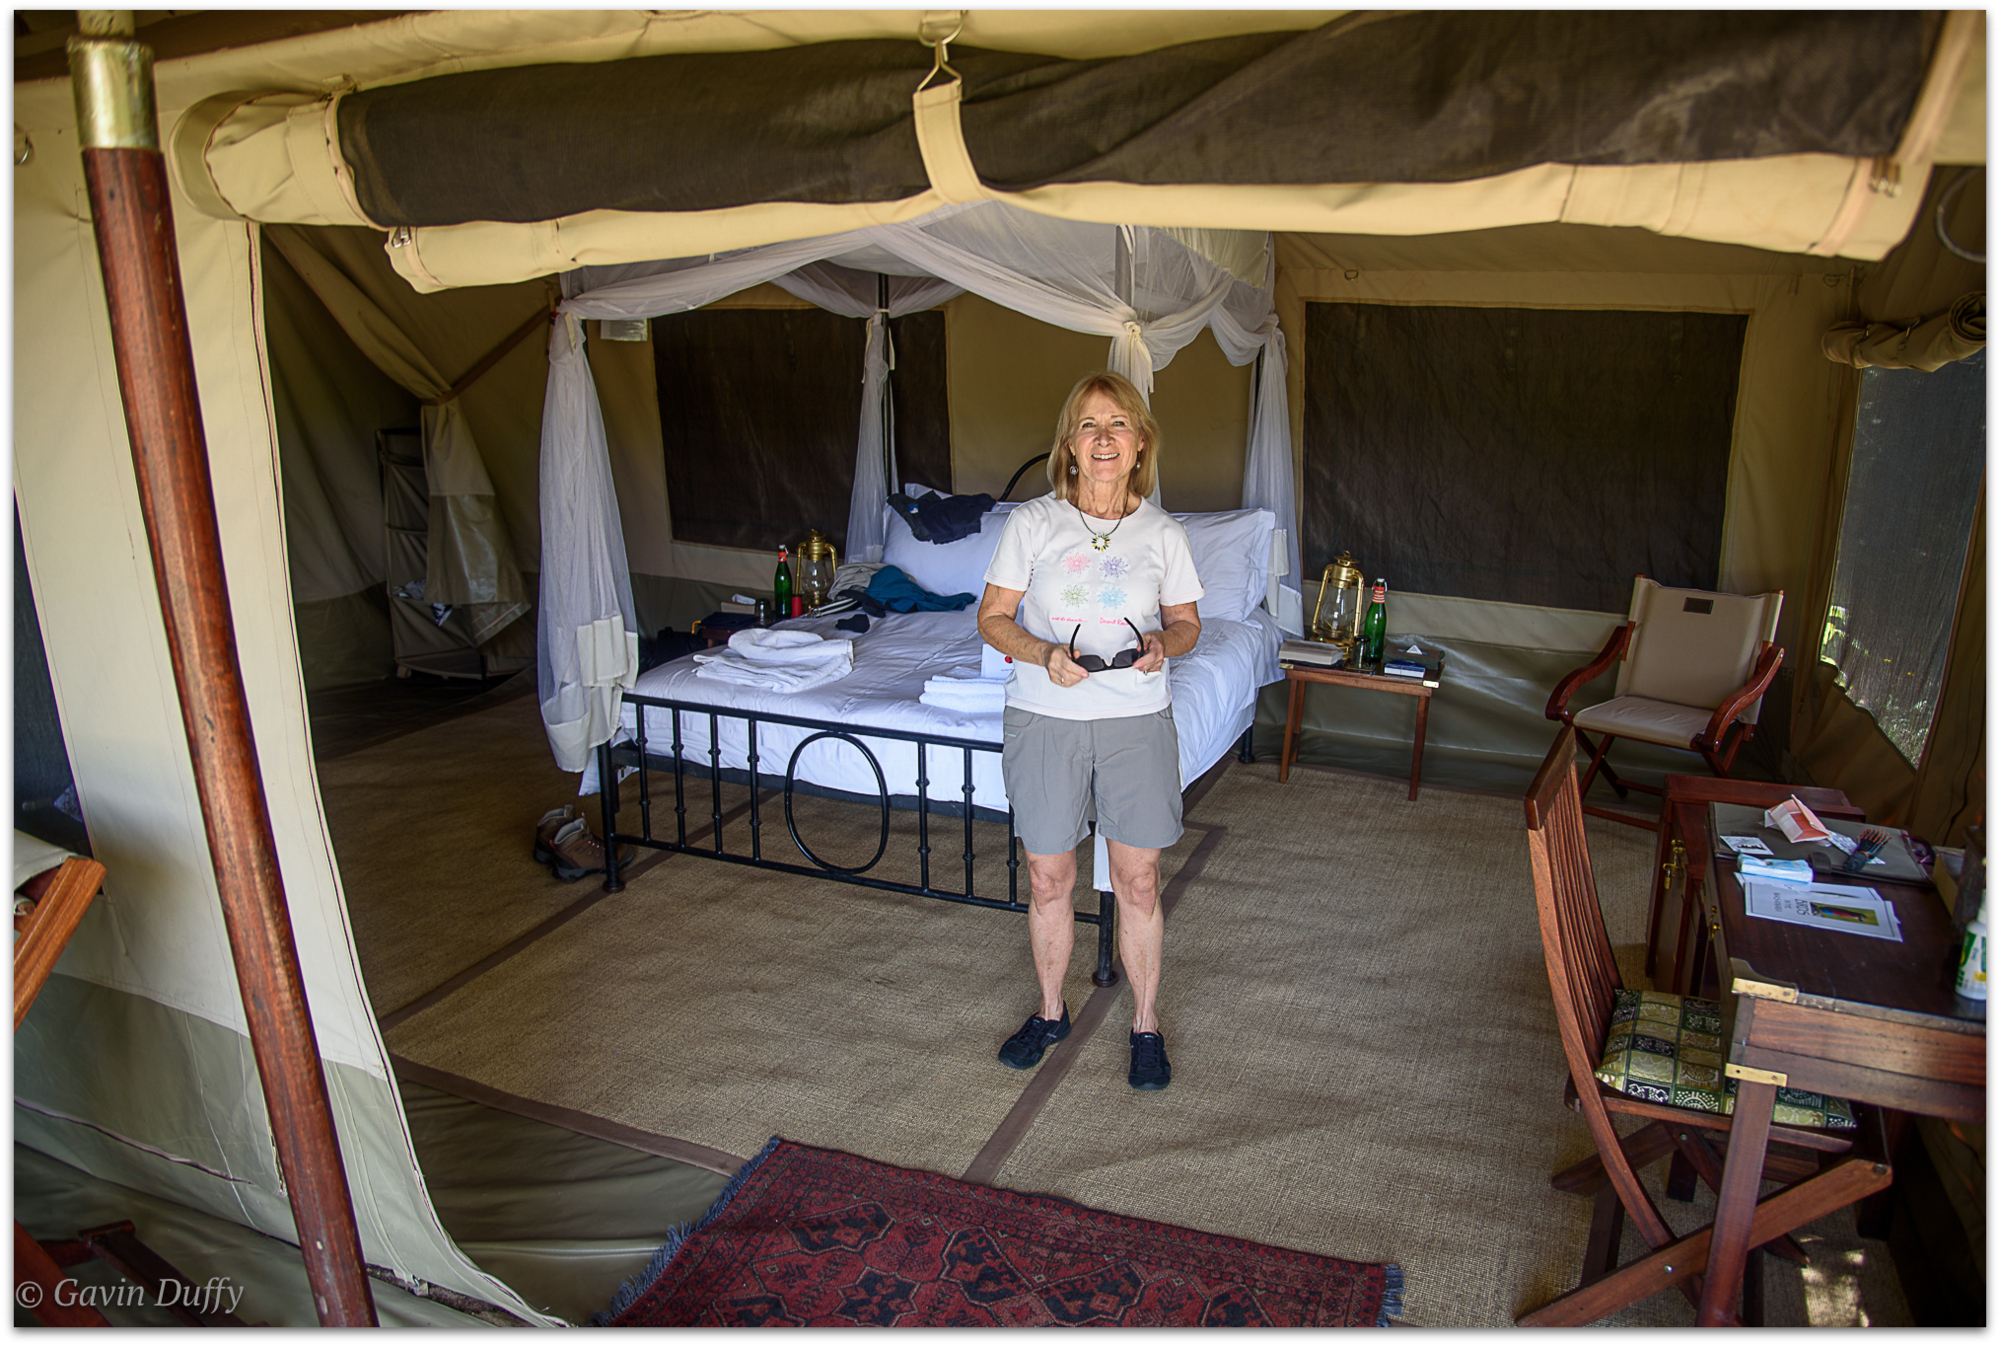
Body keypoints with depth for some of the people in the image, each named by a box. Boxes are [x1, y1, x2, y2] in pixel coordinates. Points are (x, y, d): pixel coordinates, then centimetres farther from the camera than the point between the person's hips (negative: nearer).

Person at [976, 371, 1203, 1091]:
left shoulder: (1163, 533, 0)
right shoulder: (1032, 522, -4)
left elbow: (1187, 621, 10)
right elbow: (993, 618, 0)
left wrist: (1165, 642, -12)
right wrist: (1042, 654, -18)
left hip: (1137, 721, 0)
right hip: (1044, 719, 0)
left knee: (1138, 881, 8)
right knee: (1048, 879, 11)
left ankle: (1145, 1024, 27)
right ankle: (1051, 1011, 33)